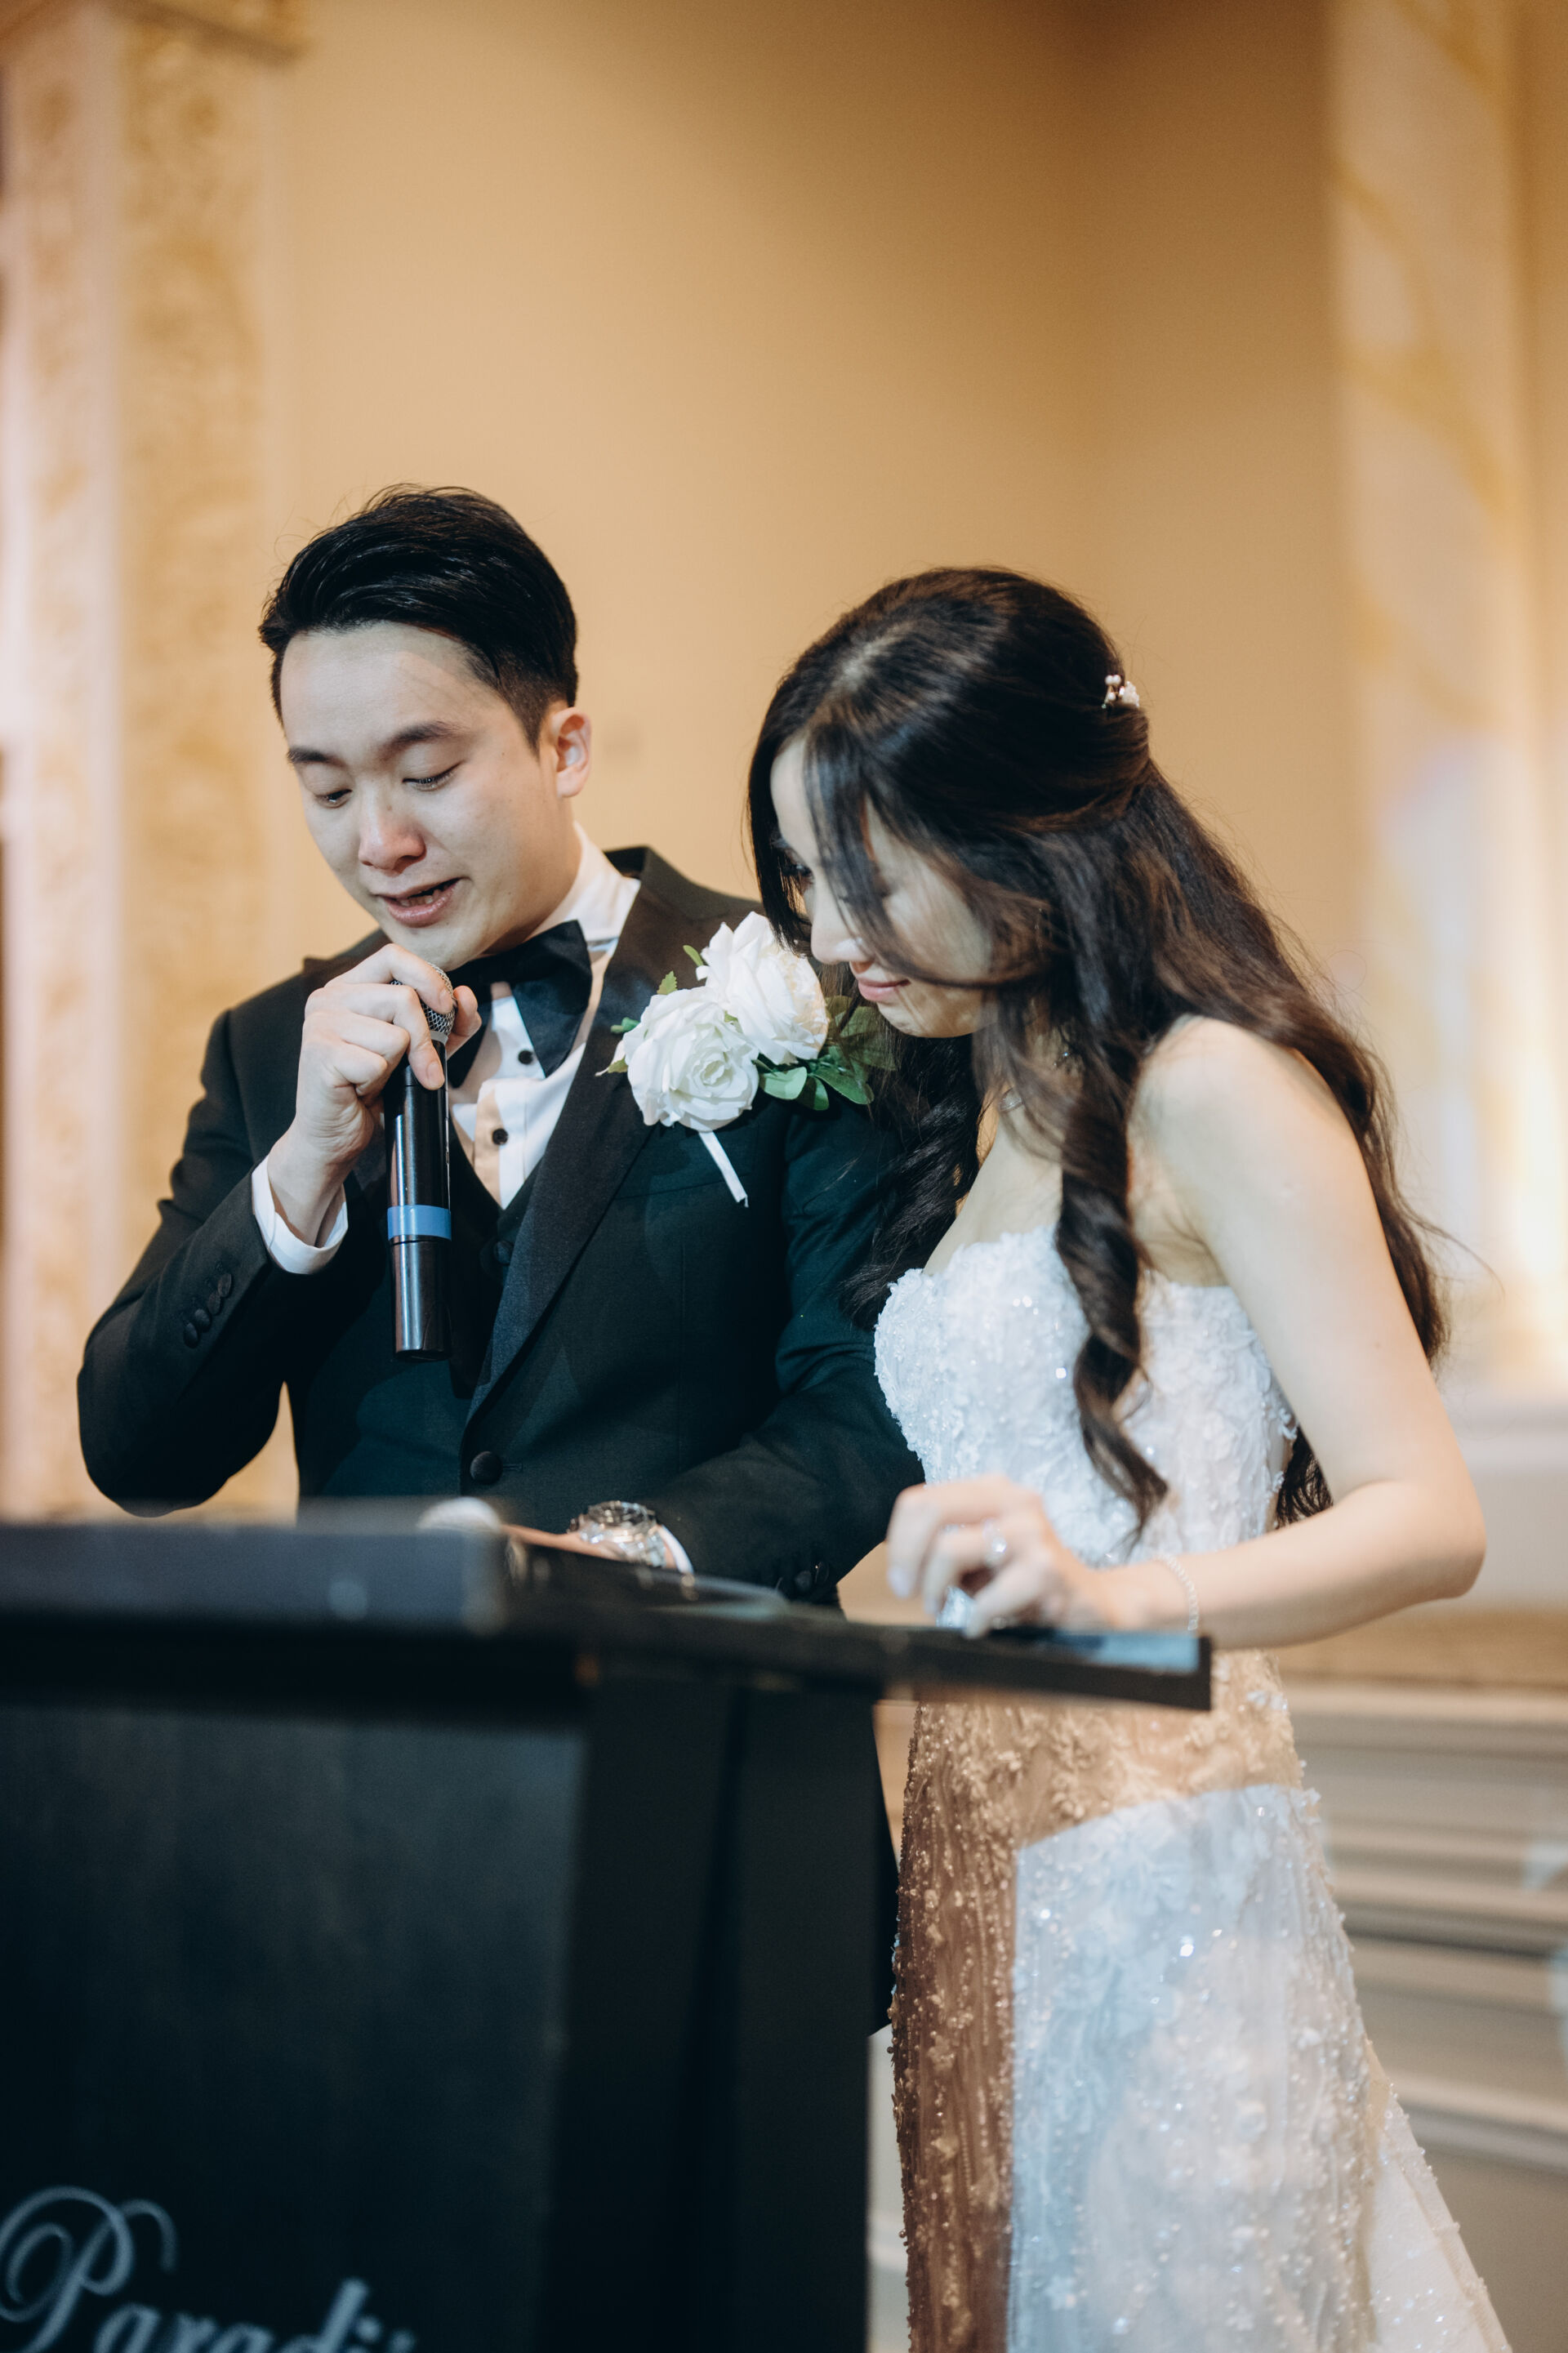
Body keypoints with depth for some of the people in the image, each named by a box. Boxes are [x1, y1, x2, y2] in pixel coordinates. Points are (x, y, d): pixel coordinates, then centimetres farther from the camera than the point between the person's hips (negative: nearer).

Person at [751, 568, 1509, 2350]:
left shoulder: (1207, 1087, -10)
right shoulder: (975, 1109, 16)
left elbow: (1425, 1515, -16)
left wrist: (1115, 1590, -31)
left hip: (1164, 1855, -8)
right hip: (985, 1845, 8)